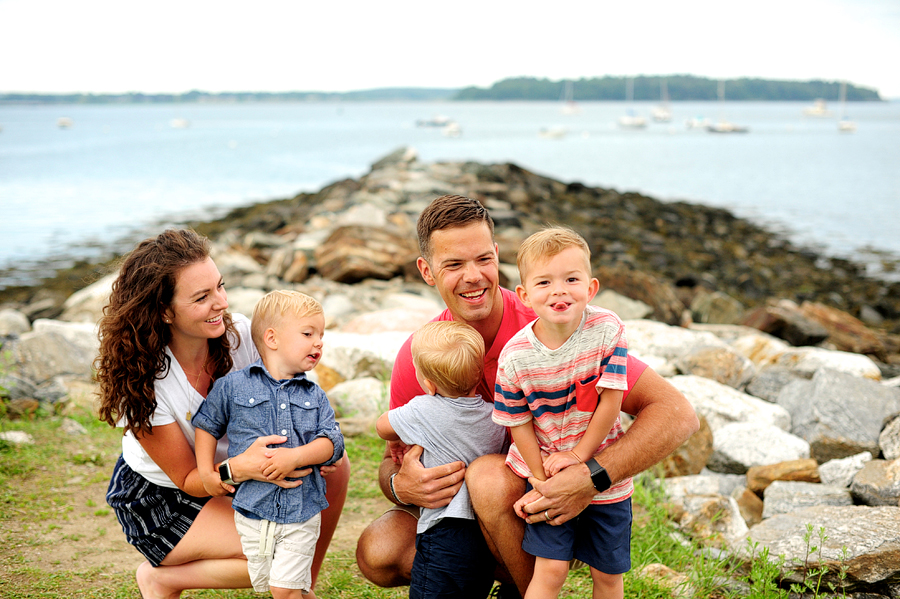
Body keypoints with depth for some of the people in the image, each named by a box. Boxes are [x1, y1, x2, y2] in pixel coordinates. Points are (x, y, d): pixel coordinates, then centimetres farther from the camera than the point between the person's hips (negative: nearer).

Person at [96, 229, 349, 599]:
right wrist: (240, 468, -44)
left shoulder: (239, 334, -18)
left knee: (333, 466, -15)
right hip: (160, 500, -5)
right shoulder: (142, 380, -29)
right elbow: (187, 478, -22)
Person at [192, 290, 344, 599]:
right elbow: (206, 425, 9)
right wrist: (207, 472, 2)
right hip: (253, 512, 0)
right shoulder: (232, 386, -1)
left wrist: (297, 456, -18)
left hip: (301, 513, 0)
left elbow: (333, 443, -2)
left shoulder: (315, 396, 5)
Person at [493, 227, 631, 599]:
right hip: (546, 472, -1)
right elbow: (519, 423, -8)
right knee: (551, 569, -5)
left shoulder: (607, 329, -18)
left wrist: (579, 454, -11)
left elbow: (610, 400, -14)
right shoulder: (515, 357, -18)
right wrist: (542, 482, -9)